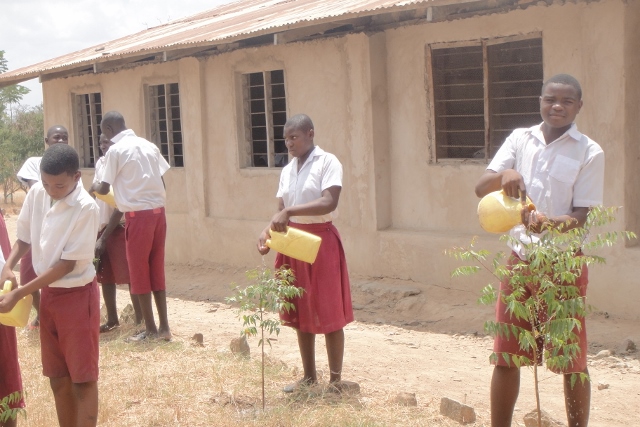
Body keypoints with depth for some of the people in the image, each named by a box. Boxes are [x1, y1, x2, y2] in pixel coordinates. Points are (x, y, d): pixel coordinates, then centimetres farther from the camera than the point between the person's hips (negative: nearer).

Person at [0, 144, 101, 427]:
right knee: (57, 377, 14)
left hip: (77, 295, -6)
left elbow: (66, 265, -20)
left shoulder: (86, 208, -22)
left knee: (82, 378, 1)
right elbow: (24, 237, 9)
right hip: (47, 294, 6)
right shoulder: (36, 194, -5)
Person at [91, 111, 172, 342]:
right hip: (158, 211, 6)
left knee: (139, 271, 5)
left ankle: (151, 329, 9)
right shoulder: (149, 145, 11)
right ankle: (164, 327, 14)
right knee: (157, 269, 12)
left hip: (138, 215, -6)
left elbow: (104, 189, -3)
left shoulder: (116, 150, -7)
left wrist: (93, 187, 19)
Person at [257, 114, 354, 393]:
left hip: (321, 241, -6)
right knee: (300, 312, 11)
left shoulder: (328, 162, -8)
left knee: (328, 312, -1)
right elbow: (281, 210, 7)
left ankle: (336, 379, 8)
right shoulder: (287, 170, 11)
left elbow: (329, 202, -22)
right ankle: (309, 377, 22)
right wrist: (268, 231, -12)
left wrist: (289, 211, -28)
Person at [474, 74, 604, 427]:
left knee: (572, 361, 4)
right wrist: (503, 174, -25)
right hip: (520, 261, 3)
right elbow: (481, 189, -2)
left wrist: (550, 222, -30)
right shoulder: (520, 140, 5)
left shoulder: (589, 153, -4)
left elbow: (581, 216, -8)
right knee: (505, 357, 8)